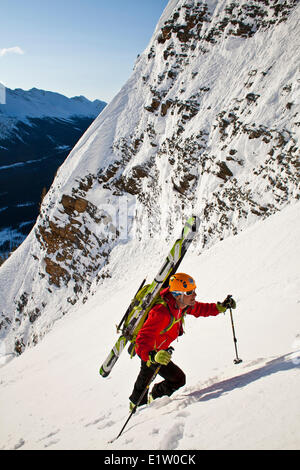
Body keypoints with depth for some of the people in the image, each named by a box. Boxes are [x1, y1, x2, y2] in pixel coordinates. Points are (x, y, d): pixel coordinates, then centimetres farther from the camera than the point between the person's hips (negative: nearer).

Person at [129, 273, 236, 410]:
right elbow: (143, 339, -46)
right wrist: (154, 356, -63)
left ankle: (136, 403, 59)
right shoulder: (161, 313, -42)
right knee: (178, 379, -8)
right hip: (149, 351, -9)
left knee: (147, 373, 31)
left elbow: (200, 309, 2)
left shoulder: (183, 304, -17)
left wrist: (221, 307, -9)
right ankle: (154, 397, 20)